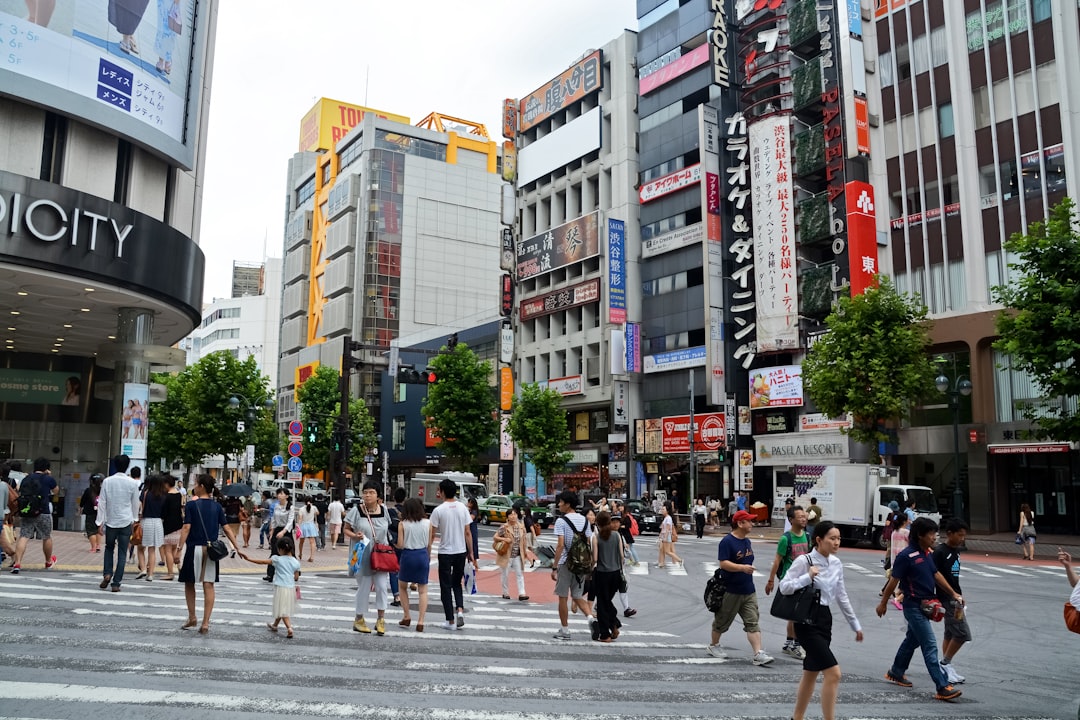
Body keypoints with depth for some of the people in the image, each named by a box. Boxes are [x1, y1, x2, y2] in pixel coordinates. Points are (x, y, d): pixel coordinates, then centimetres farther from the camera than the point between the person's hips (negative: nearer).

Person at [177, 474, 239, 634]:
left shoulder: (191, 504, -5)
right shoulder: (217, 506, 5)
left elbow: (186, 528, -12)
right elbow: (226, 528, 3)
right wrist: (238, 548, 6)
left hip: (194, 548, -3)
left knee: (189, 583, 16)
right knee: (208, 586, 3)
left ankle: (192, 618, 22)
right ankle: (205, 623, 2)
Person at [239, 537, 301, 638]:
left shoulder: (278, 559, -10)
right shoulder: (296, 562, 0)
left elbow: (262, 562, -9)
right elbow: (296, 578, 2)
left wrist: (248, 558, -3)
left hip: (280, 587, -5)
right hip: (291, 588, 5)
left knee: (282, 610, -1)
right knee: (281, 608, 22)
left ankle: (289, 628, -16)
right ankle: (274, 625, 40)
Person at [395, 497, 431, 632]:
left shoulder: (402, 524, -6)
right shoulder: (428, 523, -2)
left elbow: (400, 545, -8)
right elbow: (429, 544, 3)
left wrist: (396, 544, 14)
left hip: (408, 556, -1)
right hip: (423, 555, 1)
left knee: (402, 586, 21)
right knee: (423, 590, 8)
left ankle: (407, 617, 20)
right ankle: (420, 621, 0)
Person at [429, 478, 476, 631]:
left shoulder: (438, 510, -10)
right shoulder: (463, 508, 1)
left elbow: (432, 535, -8)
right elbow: (468, 533, 3)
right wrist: (471, 553, 9)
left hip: (445, 553, -3)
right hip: (461, 551, 4)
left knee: (446, 587, 7)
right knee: (457, 583, 20)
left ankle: (450, 621, 9)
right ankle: (460, 611, -1)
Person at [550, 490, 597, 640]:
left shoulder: (561, 521, -11)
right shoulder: (584, 520, 7)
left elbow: (560, 545, -17)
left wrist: (554, 567, -14)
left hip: (565, 563, -5)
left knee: (563, 597, 7)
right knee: (577, 596, 14)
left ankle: (564, 631, 13)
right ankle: (591, 619, -8)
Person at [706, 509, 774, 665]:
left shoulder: (747, 541, 10)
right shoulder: (727, 541, -16)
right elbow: (723, 563, -23)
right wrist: (742, 567, -33)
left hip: (749, 591, 7)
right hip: (730, 591, -7)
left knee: (753, 622, -2)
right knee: (722, 620, 10)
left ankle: (758, 654, -4)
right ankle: (713, 646, 29)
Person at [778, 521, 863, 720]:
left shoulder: (837, 563, 6)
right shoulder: (805, 561, -15)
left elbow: (841, 596, 15)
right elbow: (784, 587, -17)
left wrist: (855, 624, 18)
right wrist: (807, 577, -25)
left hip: (825, 618, 7)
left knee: (811, 673, 16)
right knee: (833, 673, -13)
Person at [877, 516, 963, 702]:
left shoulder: (927, 553, 6)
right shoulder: (906, 556, -20)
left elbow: (936, 575, 18)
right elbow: (894, 581, -14)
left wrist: (953, 593, 18)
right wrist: (883, 603, -7)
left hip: (925, 606, 9)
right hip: (914, 607, -9)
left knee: (912, 640, 20)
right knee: (930, 647, -8)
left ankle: (895, 673, 35)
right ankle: (943, 688, -6)